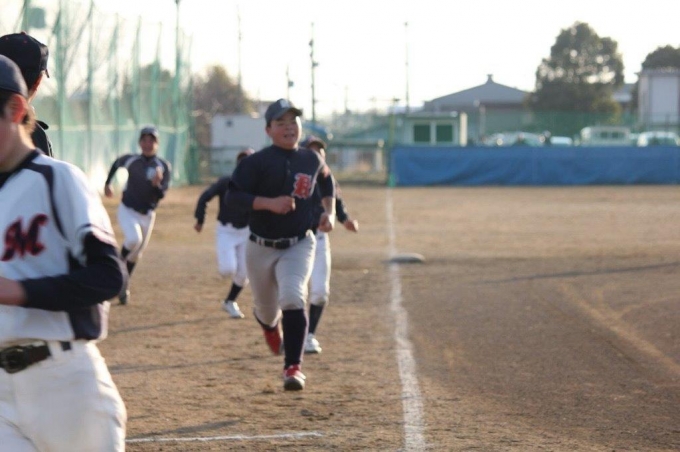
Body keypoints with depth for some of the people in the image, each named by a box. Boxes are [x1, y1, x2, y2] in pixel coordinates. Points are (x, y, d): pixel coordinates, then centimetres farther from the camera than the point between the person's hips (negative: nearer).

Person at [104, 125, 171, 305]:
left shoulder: (163, 166, -12)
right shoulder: (130, 160, -10)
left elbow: (161, 195, -18)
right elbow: (116, 164, 14)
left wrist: (156, 184, -39)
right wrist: (107, 184, 19)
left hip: (147, 215, 2)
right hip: (127, 211, -2)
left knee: (136, 254, 14)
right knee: (134, 240, -31)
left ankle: (123, 286, 35)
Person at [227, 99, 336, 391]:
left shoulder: (311, 160, 1)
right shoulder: (258, 162, -12)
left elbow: (326, 180, 23)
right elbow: (233, 195, -17)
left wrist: (329, 211, 9)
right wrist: (269, 203, -28)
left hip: (299, 246, 1)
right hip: (261, 248, -1)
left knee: (293, 298, -25)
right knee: (267, 309, 14)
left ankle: (293, 367, -21)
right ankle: (270, 324, 55)